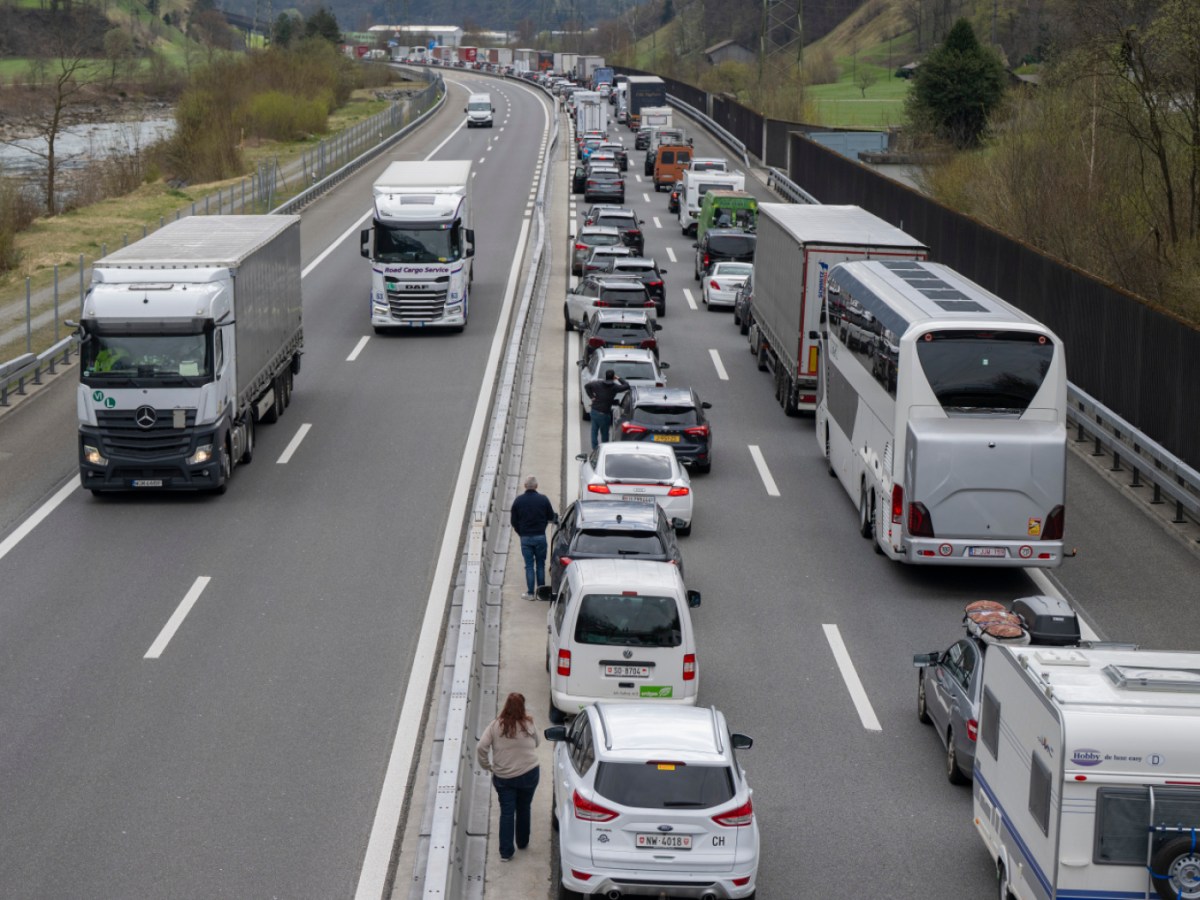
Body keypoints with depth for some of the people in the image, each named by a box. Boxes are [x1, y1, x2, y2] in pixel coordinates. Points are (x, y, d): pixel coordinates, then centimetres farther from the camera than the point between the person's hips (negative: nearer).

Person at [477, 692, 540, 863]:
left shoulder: (496, 725, -10)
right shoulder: (528, 726, -11)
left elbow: (481, 748, -14)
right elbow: (535, 744, 5)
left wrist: (486, 765, 0)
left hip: (503, 777, 0)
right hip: (528, 774, 0)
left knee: (506, 812, 7)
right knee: (523, 809, 19)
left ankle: (506, 852, 3)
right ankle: (522, 843, 34)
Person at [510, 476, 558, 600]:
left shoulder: (518, 501, -4)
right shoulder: (543, 499, -6)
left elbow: (514, 521, 1)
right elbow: (551, 517, 2)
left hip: (525, 537, 0)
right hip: (540, 536, 0)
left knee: (529, 565, 6)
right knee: (540, 564, 11)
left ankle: (530, 593, 5)